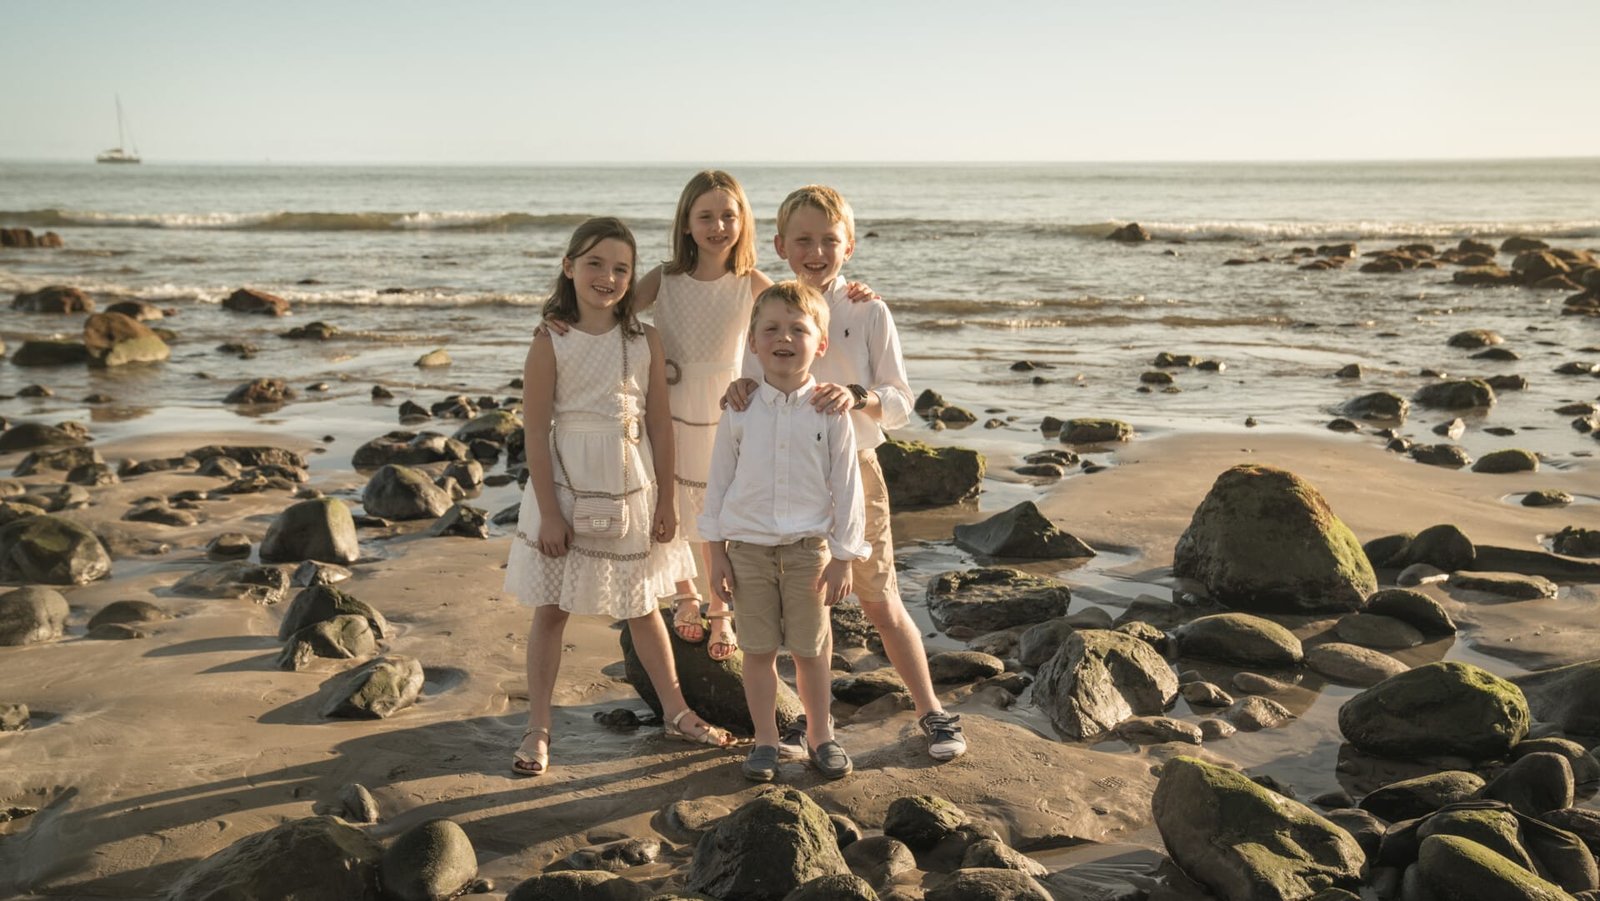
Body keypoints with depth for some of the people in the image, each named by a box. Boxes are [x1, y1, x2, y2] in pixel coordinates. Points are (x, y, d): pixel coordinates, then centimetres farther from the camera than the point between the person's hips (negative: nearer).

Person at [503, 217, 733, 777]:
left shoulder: (645, 342, -1)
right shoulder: (551, 345, -9)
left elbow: (660, 425, 2)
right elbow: (536, 432, -10)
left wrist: (666, 500, 1)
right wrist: (548, 513, -13)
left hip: (631, 493, 2)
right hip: (567, 492, -2)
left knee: (642, 609, 16)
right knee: (550, 611, 7)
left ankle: (676, 712, 30)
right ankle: (537, 730, 18)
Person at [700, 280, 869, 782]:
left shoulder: (830, 412, -4)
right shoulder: (741, 411, -2)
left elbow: (846, 487, -1)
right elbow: (718, 481, 4)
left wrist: (843, 558, -2)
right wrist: (716, 553, 2)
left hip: (808, 548, -1)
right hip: (749, 547, 1)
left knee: (811, 649, 9)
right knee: (758, 649, 8)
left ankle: (820, 735, 26)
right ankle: (765, 741, 22)